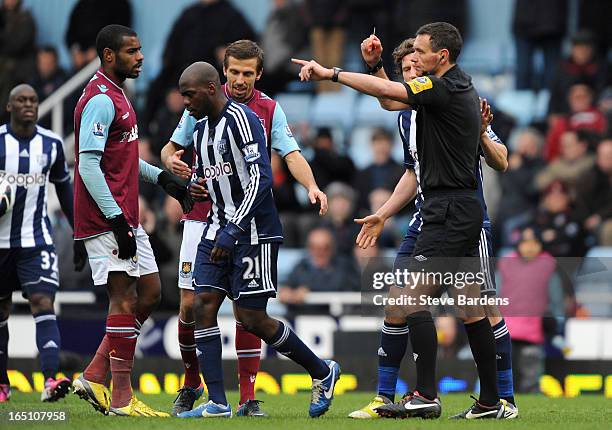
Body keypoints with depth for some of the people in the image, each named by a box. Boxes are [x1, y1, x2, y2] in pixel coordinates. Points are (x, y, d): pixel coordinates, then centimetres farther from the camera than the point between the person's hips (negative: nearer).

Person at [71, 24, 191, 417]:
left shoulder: (116, 96, 17)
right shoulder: (101, 101, -15)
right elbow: (89, 166, -21)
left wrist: (162, 178, 21)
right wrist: (117, 221, -23)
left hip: (125, 218, 10)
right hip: (107, 219, -10)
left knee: (149, 294, 11)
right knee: (126, 299, -9)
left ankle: (94, 377, 12)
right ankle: (121, 397, -6)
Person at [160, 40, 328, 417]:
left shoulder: (270, 110, 2)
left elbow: (292, 155, -7)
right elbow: (171, 148, 10)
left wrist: (312, 187, -27)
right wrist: (171, 162, -15)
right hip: (203, 218, 0)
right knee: (191, 302, -3)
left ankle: (248, 397, -3)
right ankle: (192, 383, 18)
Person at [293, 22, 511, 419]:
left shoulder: (445, 89, -14)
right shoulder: (462, 88, 15)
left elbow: (386, 91, -24)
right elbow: (392, 98, 25)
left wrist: (331, 73, -18)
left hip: (449, 213, -10)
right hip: (464, 208, 10)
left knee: (409, 294, -12)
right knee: (470, 306, 10)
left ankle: (426, 396, -15)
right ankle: (492, 403, 11)